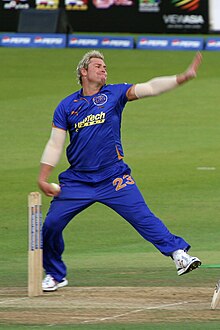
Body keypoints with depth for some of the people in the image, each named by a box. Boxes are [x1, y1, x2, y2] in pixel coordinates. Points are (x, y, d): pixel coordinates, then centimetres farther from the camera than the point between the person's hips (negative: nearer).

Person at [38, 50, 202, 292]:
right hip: (77, 180, 1)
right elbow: (55, 144, 5)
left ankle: (178, 254, -15)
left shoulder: (114, 94, 5)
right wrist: (42, 179, -4)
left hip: (114, 178, -1)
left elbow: (149, 88, -6)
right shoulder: (67, 106, 6)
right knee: (51, 224, -2)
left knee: (142, 216, -14)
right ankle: (55, 275, 17)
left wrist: (182, 78, -19)